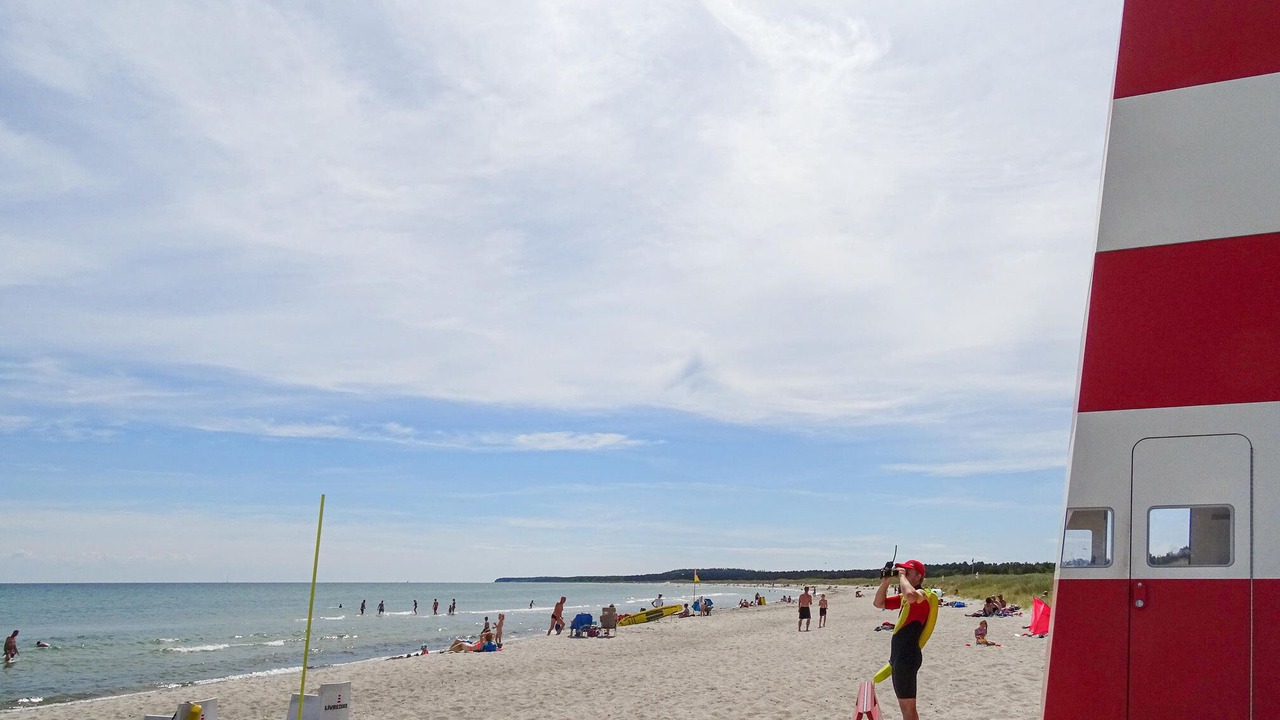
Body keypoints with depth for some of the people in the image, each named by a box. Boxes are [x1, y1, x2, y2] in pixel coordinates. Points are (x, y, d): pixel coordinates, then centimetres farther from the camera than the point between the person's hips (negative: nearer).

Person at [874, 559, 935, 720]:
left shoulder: (922, 595, -12)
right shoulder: (904, 597, 16)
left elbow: (911, 595, -37)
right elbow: (879, 603, 21)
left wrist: (902, 576, -20)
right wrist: (886, 581, 8)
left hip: (908, 656, -10)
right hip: (899, 655, 10)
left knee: (908, 706, -7)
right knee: (904, 705, 17)